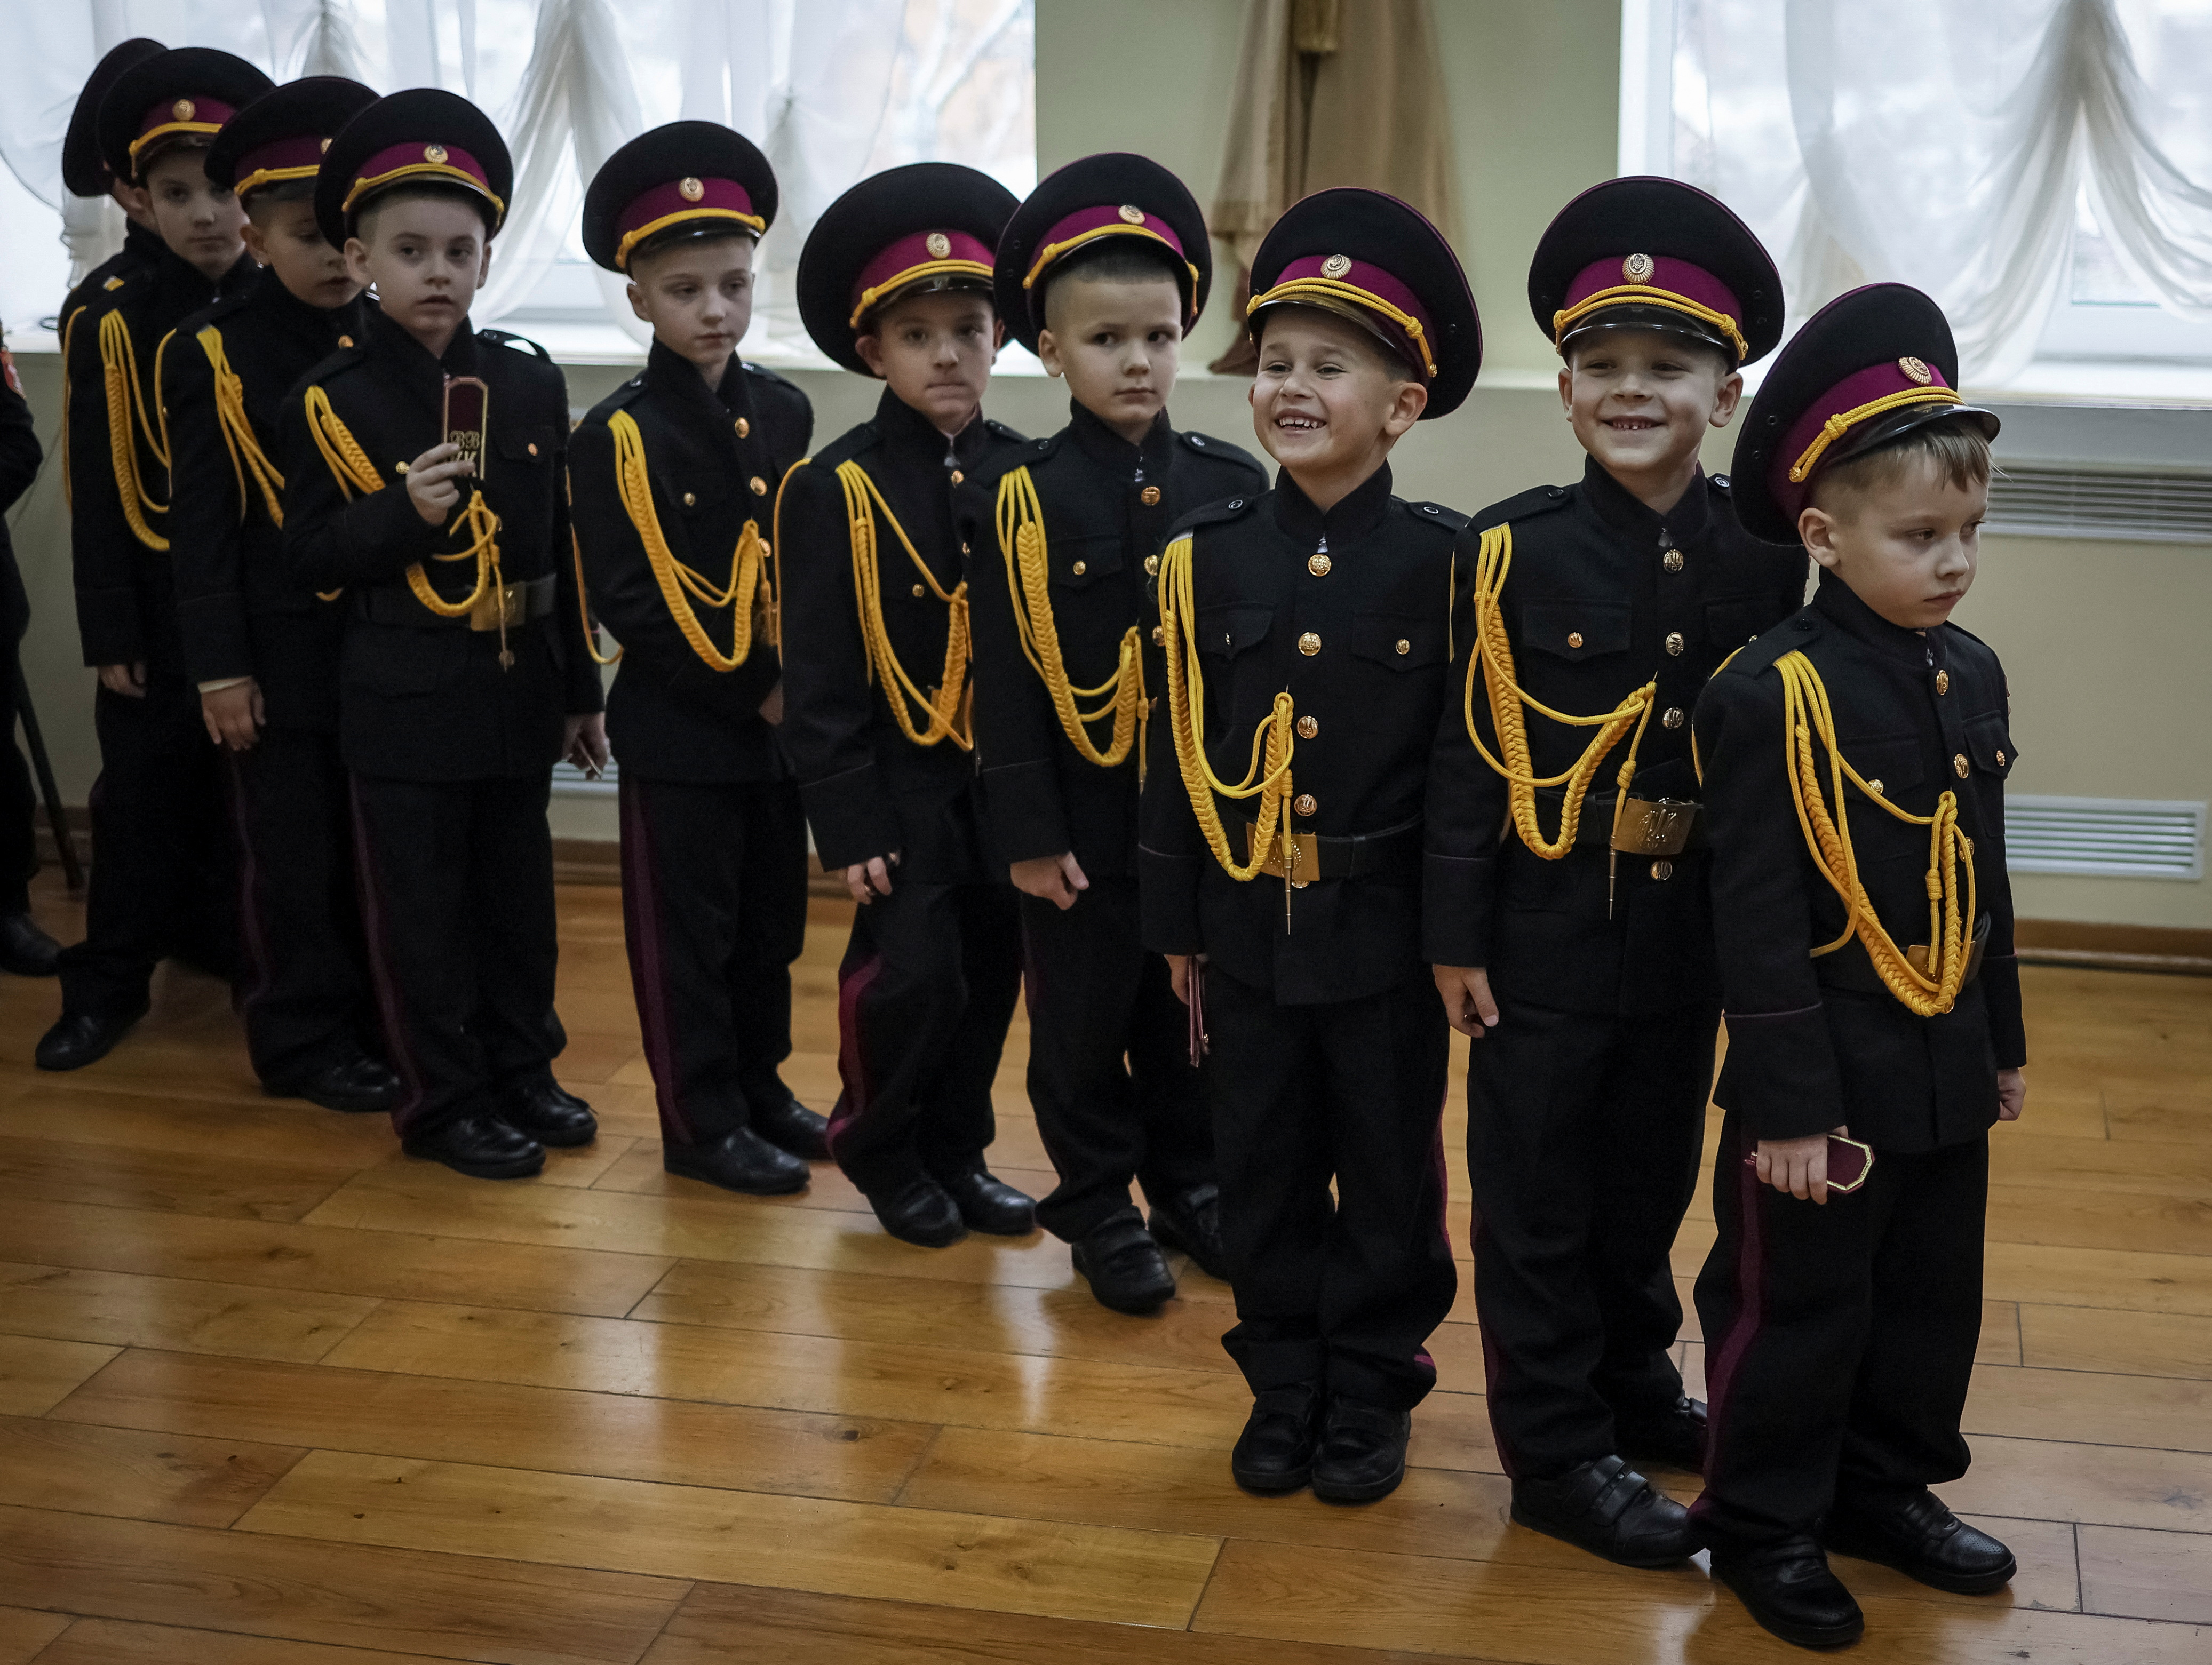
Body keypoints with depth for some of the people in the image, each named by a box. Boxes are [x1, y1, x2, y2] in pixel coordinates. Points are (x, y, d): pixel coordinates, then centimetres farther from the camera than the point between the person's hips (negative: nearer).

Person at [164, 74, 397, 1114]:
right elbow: (200, 525, -6)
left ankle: (382, 1019, 26)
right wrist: (219, 667, -9)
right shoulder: (215, 354, -5)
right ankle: (305, 1041, 17)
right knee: (292, 852, 5)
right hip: (282, 651, -3)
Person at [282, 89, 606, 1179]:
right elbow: (308, 559, -6)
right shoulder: (329, 403, -7)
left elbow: (565, 547, 6)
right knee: (421, 907, 6)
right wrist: (402, 512, -23)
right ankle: (443, 1100, 18)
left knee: (519, 892, 15)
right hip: (403, 699, -3)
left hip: (518, 686, 4)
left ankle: (522, 1068, 31)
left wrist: (580, 692, 7)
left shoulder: (531, 383, 2)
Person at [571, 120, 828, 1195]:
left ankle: (758, 1086, 32)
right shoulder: (616, 439, -11)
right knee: (685, 929, 4)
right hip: (679, 731, -5)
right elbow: (632, 606, -15)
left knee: (772, 917, 16)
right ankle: (702, 1122, 15)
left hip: (779, 719, 6)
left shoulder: (784, 414, 5)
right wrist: (752, 692, -16)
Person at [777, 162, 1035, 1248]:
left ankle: (956, 1152, 30)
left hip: (1004, 776, 4)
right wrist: (847, 821, -13)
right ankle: (880, 1150, 19)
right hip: (900, 779, -4)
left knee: (991, 971, 10)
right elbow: (818, 676, -9)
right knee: (911, 973, -6)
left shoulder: (1025, 477, 0)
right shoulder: (836, 491, -9)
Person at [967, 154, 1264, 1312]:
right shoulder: (1020, 499, -7)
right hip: (1084, 813, -2)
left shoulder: (1232, 486, 1)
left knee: (1196, 1004, 15)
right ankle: (1099, 1208, 25)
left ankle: (1190, 1187, 33)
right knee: (1085, 1018, 9)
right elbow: (1006, 679, -7)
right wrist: (1028, 834, -10)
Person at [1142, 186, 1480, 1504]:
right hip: (1249, 918, 2)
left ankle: (1375, 1388, 28)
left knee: (1390, 1170, 11)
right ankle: (1285, 1384, 30)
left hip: (1384, 924, -2)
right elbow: (1178, 752, 3)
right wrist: (1177, 928, 4)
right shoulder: (1209, 556, -1)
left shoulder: (1441, 561, -8)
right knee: (1265, 1167, 13)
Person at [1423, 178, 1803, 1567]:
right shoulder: (1513, 551, -10)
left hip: (1689, 925, 3)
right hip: (1546, 921, -3)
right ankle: (1559, 1450, 19)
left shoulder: (1764, 557, -2)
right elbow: (1469, 755, -8)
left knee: (1652, 1172, 19)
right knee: (1539, 1191, 6)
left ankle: (1635, 1385, 39)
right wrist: (1459, 935, -9)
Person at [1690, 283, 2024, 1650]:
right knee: (1798, 1309, 7)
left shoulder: (1972, 677, 4)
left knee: (1932, 1304, 19)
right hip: (1830, 1076, -7)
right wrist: (1788, 1106, -18)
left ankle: (1890, 1490, 39)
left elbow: (1985, 879, 13)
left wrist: (2004, 1043, 16)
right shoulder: (1775, 698, -18)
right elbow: (1759, 918, -18)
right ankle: (1765, 1527, 25)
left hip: (1947, 1073, 7)